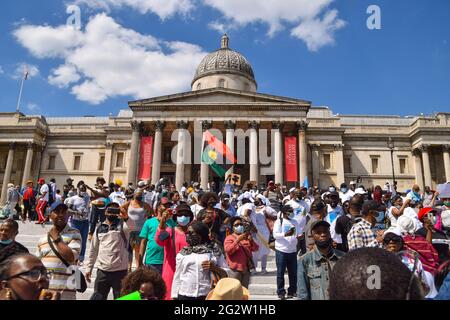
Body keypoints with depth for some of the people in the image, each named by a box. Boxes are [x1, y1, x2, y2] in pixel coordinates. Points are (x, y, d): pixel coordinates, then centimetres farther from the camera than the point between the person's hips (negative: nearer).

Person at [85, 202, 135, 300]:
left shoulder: (122, 225, -3)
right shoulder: (99, 228, 9)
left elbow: (131, 226, -27)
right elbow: (93, 249, 15)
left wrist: (126, 217, -49)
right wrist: (89, 267, 12)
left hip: (120, 271, -3)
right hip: (102, 271, 3)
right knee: (97, 297, 11)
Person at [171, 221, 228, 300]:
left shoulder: (214, 250, 1)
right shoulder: (182, 253, 6)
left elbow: (226, 273, 3)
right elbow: (177, 277, 10)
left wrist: (214, 268, -13)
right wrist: (174, 296, 6)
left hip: (207, 295, -1)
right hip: (185, 295, 2)